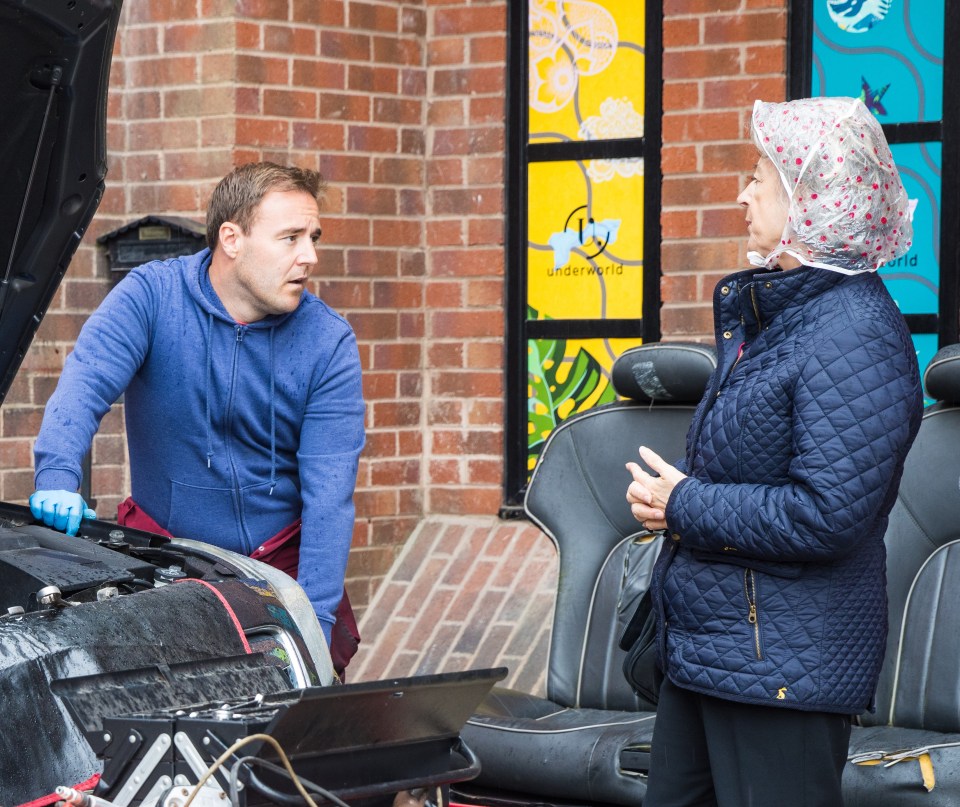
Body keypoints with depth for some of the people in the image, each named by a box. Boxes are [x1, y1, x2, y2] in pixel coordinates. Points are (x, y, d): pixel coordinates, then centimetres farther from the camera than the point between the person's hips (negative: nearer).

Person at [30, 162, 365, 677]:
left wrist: (316, 621, -22)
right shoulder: (151, 296, -8)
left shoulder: (329, 343, -7)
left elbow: (329, 492, -13)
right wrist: (57, 478, -43)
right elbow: (85, 383, -22)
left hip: (280, 557, 1)